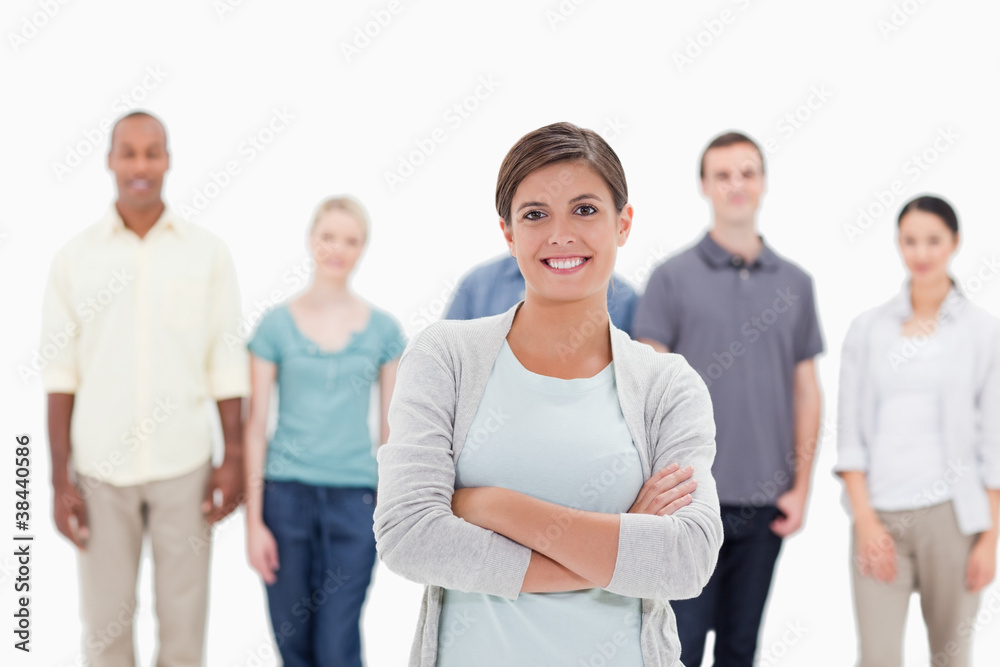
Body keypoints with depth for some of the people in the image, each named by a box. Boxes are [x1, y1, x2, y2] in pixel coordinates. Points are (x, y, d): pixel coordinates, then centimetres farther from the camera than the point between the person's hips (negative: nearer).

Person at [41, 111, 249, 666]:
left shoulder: (207, 253, 3)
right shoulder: (75, 257, 3)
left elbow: (227, 366, 5)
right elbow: (60, 374, 3)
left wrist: (234, 460, 1)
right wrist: (60, 479, 0)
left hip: (184, 467, 0)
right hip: (101, 468, 0)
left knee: (184, 621, 4)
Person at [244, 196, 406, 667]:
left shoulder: (382, 328, 5)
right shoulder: (277, 324, 1)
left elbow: (391, 427, 9)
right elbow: (256, 425, 2)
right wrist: (254, 519, -3)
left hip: (354, 496, 0)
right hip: (287, 493, 0)